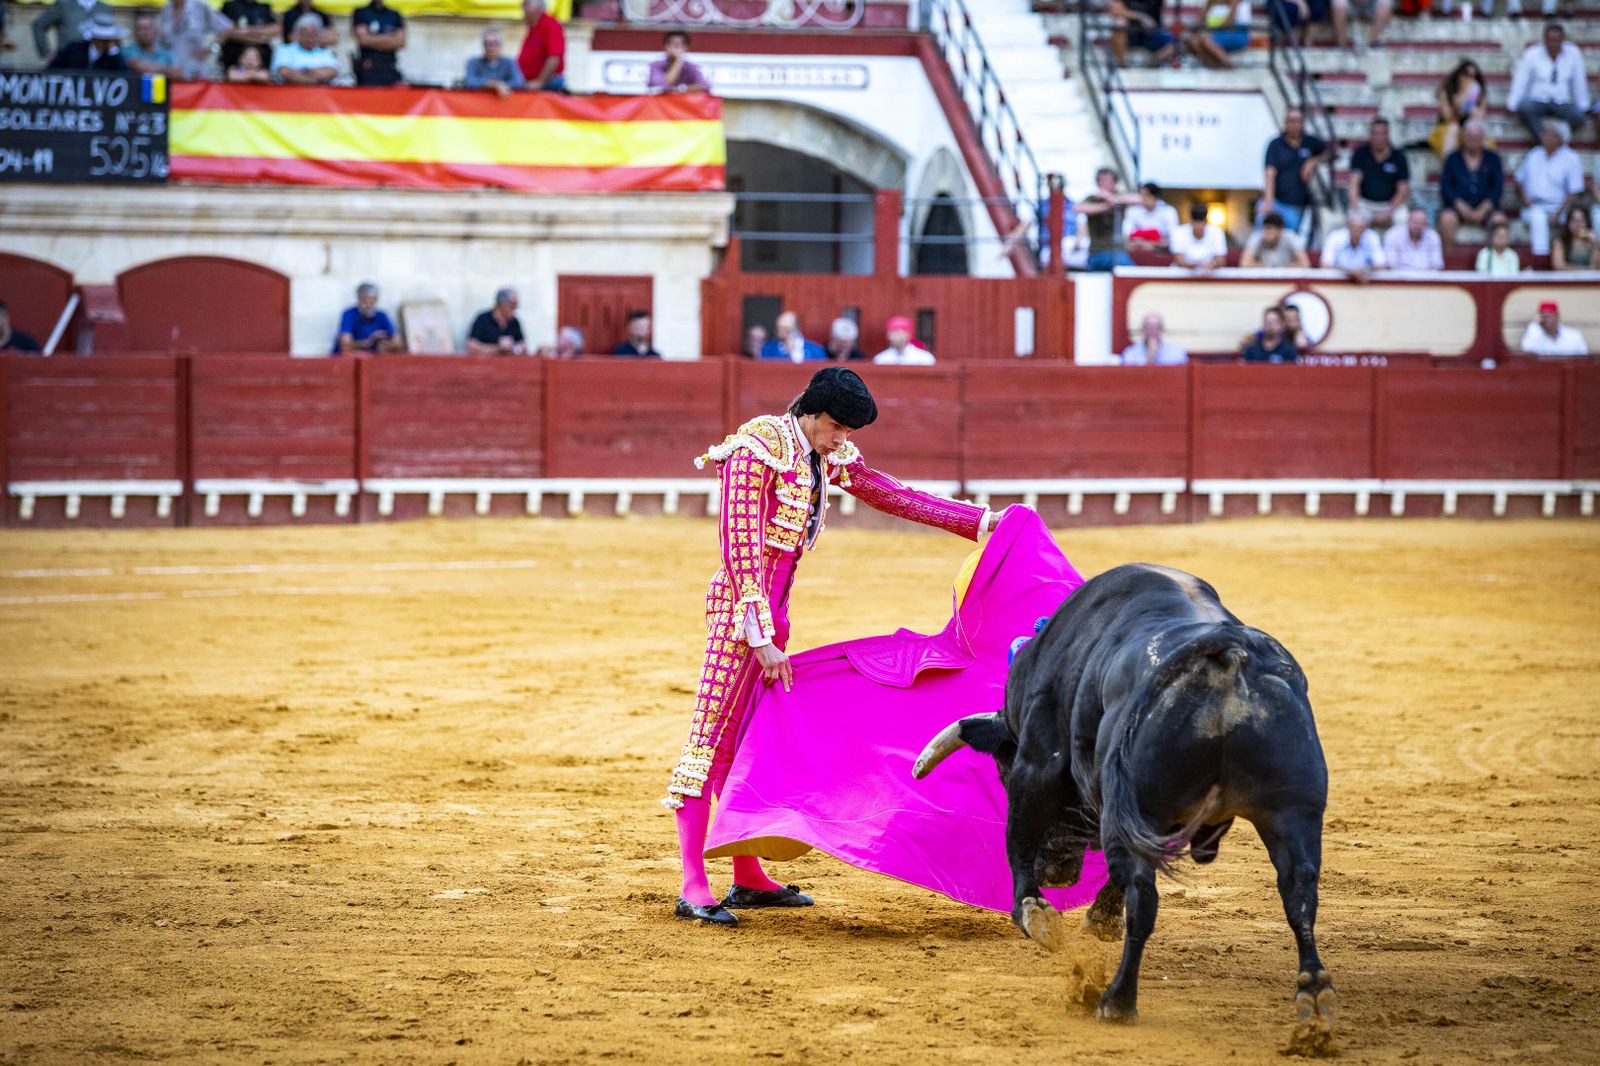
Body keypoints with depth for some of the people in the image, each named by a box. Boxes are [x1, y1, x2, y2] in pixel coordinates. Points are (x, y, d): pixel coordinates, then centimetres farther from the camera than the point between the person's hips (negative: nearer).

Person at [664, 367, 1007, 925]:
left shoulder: (827, 456, 11)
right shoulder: (759, 448, -14)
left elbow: (895, 496, 20)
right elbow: (742, 551, -18)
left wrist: (980, 520, 17)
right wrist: (762, 638, -21)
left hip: (775, 608, 9)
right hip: (741, 605, -9)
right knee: (714, 732, -9)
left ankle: (749, 878, 19)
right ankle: (692, 887, -10)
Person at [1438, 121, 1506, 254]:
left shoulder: (1492, 158, 13)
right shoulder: (1453, 159, 12)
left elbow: (1498, 187, 4)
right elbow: (1445, 186, 3)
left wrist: (1482, 210, -11)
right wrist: (1461, 206, -13)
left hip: (1485, 206, 0)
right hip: (1458, 206, 0)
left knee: (1499, 218, -32)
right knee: (1446, 218, -34)